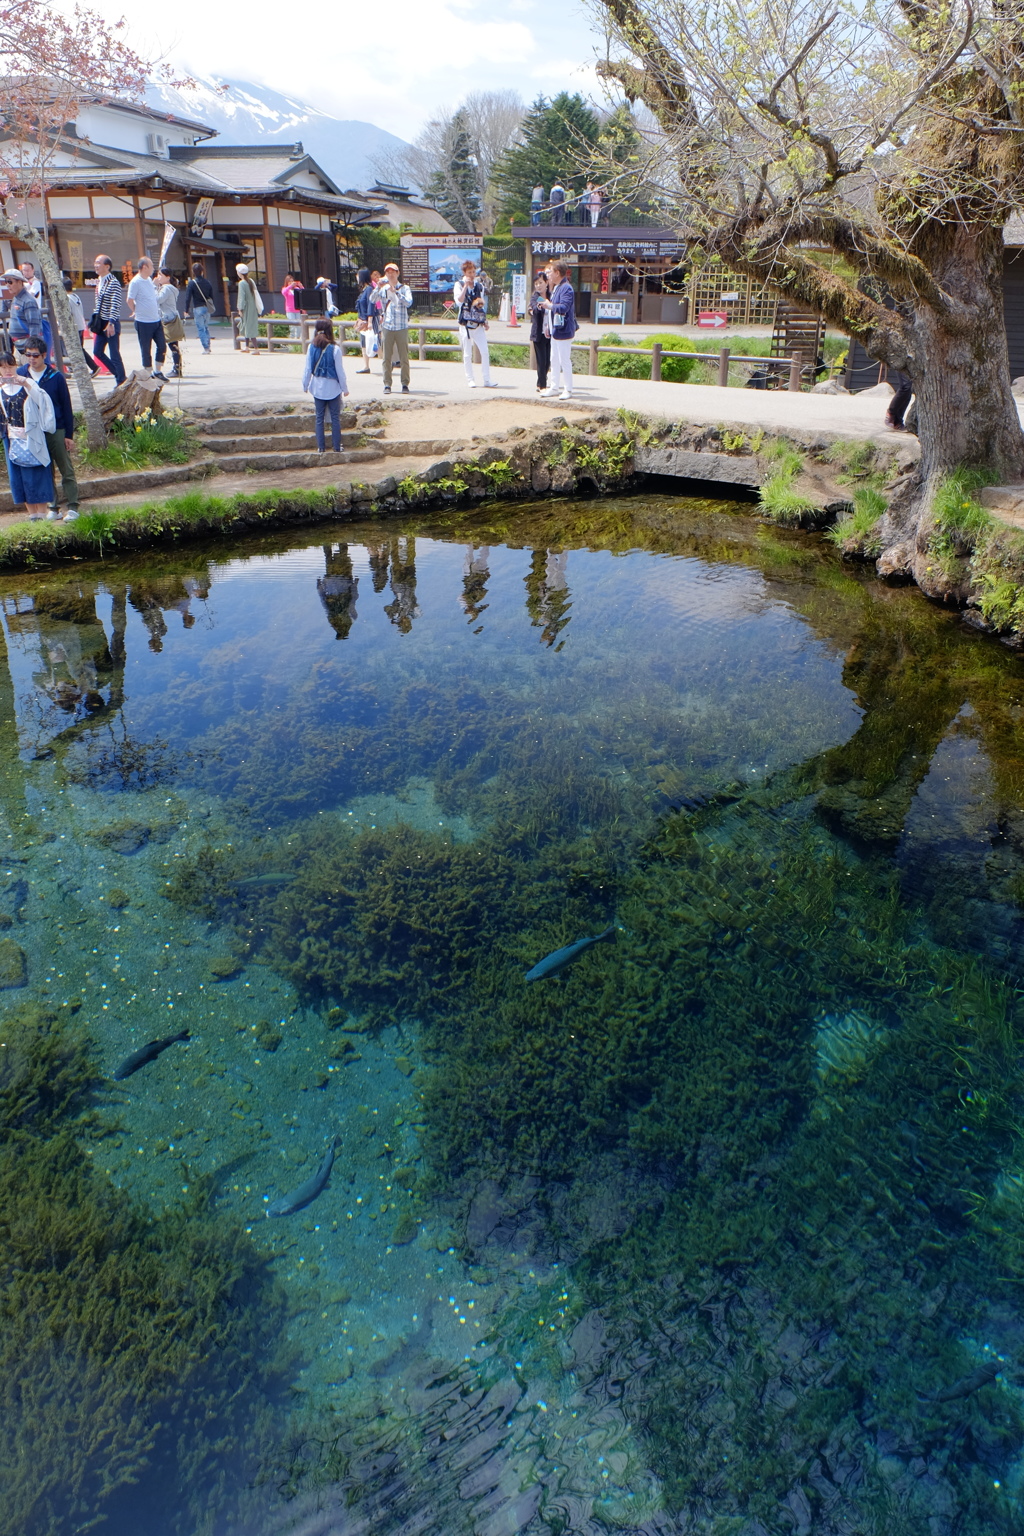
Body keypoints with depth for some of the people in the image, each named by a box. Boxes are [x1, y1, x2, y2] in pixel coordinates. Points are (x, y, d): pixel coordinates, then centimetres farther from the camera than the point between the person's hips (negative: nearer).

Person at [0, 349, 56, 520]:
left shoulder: (27, 383, -2)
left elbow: (41, 400, -17)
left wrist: (25, 385, -30)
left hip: (30, 437, -4)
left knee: (35, 474, -2)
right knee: (18, 477, 6)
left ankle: (42, 513, 4)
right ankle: (32, 513, 14)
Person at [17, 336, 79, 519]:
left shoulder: (56, 377, -6)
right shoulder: (20, 374, 0)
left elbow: (66, 407, -2)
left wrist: (69, 434, -4)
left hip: (57, 431, -3)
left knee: (67, 470, 1)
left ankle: (73, 507, 6)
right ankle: (52, 507, 15)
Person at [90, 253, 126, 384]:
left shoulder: (113, 283, -13)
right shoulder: (99, 281, 12)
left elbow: (115, 305, -19)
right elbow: (98, 303, 18)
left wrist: (111, 324, -25)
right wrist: (94, 320, 15)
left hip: (111, 324, -8)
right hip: (101, 323, 8)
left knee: (114, 354, -4)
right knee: (97, 351, 10)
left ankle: (121, 381, 7)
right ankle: (118, 373, 23)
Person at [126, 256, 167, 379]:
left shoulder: (149, 279, 10)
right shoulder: (135, 282, -13)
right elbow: (130, 300, -11)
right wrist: (137, 312, 2)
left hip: (156, 320, 7)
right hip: (143, 322, -7)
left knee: (162, 346, 7)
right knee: (146, 350, 2)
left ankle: (158, 371, 20)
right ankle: (150, 374, 11)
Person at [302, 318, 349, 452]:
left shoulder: (312, 347, -6)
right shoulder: (335, 349, -15)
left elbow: (308, 370, -1)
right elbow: (340, 371, -9)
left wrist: (305, 386, 13)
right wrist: (345, 388, 3)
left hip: (317, 387, 3)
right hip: (333, 387, -3)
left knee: (319, 417, 11)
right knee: (335, 417, 8)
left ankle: (320, 447, 13)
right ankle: (337, 447, 12)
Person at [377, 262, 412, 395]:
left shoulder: (404, 288, 3)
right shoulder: (383, 289, 11)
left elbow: (409, 303, -13)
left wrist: (395, 292, -18)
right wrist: (379, 287, -12)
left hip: (402, 327, -2)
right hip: (387, 326, 2)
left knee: (404, 357, -2)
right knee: (387, 358, 1)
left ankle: (405, 384, 5)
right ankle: (387, 384, 5)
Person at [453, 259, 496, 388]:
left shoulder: (480, 285, 13)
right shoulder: (459, 285, -1)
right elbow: (459, 301, -19)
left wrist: (485, 321, 19)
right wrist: (466, 285, -18)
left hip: (479, 324, 3)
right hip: (465, 323, -3)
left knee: (485, 352, -6)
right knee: (467, 354, 0)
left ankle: (487, 380, -2)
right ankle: (471, 380, 9)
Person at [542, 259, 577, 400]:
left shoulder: (566, 288, -17)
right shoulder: (556, 288, 14)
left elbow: (563, 307, -28)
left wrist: (550, 305, -18)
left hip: (563, 330, -10)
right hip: (555, 330, 10)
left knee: (565, 361, -5)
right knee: (554, 360, 14)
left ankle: (568, 390, 1)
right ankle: (554, 387, 22)